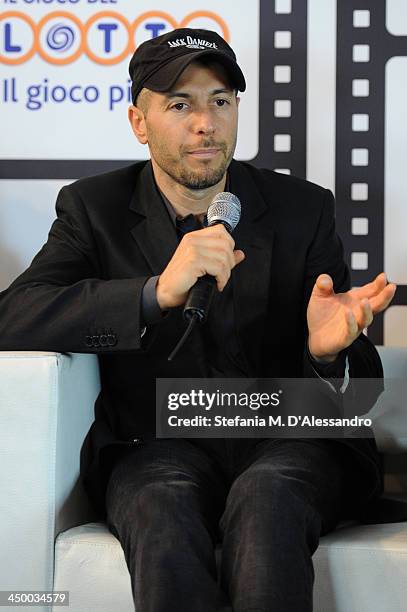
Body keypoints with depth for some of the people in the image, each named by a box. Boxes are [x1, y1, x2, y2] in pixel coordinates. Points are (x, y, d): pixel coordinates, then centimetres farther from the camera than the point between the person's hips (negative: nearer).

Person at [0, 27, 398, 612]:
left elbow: (361, 385, 6)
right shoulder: (94, 207, 5)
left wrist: (329, 350, -21)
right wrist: (158, 293, -26)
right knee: (162, 513, -35)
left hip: (284, 439, 1)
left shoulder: (303, 209, 7)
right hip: (157, 447, 0)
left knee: (265, 498, -35)